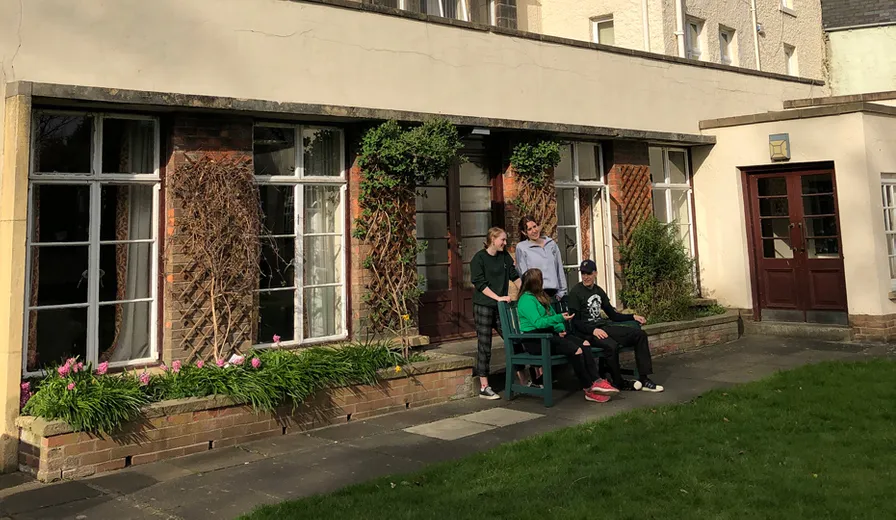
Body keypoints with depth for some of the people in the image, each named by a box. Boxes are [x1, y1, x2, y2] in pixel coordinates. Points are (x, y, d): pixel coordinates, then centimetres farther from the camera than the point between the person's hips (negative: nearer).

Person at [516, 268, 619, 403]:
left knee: (585, 344, -11)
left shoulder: (541, 297, 20)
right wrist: (560, 318, -27)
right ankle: (589, 390, -18)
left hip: (548, 334, 10)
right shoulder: (526, 300, -11)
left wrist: (560, 329, 4)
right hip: (535, 341, -10)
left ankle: (596, 382, -20)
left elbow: (552, 315, 23)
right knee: (575, 350, -26)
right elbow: (538, 322, -21)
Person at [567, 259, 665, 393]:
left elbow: (612, 314, 21)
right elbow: (575, 322, -11)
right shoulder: (576, 293, -5)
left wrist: (633, 316, 9)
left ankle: (644, 379, -8)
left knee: (640, 335, -6)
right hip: (587, 332, -8)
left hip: (604, 326, 8)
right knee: (612, 345, -36)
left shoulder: (598, 290, 16)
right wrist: (593, 330, -25)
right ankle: (619, 383, -13)